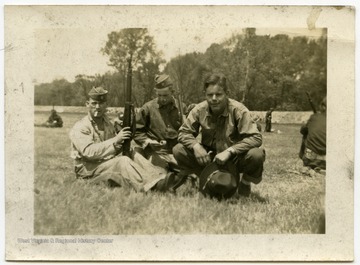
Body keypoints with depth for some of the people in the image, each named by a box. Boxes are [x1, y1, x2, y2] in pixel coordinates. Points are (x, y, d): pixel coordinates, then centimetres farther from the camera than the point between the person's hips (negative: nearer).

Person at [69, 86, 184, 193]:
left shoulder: (107, 122, 20)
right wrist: (115, 140, -24)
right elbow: (88, 152, -21)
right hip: (89, 170, -7)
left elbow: (116, 147, 20)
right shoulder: (80, 128, -6)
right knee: (123, 161, -31)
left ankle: (160, 178, -39)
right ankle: (150, 187, -53)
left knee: (135, 156, -18)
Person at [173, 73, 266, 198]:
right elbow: (184, 132, -4)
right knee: (178, 150, -16)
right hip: (208, 157, 3)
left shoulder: (238, 110, -20)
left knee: (257, 155, -34)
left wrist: (229, 151, -35)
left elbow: (256, 138, -25)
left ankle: (245, 183, 2)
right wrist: (196, 146, -26)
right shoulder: (200, 110, -10)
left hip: (233, 158, -3)